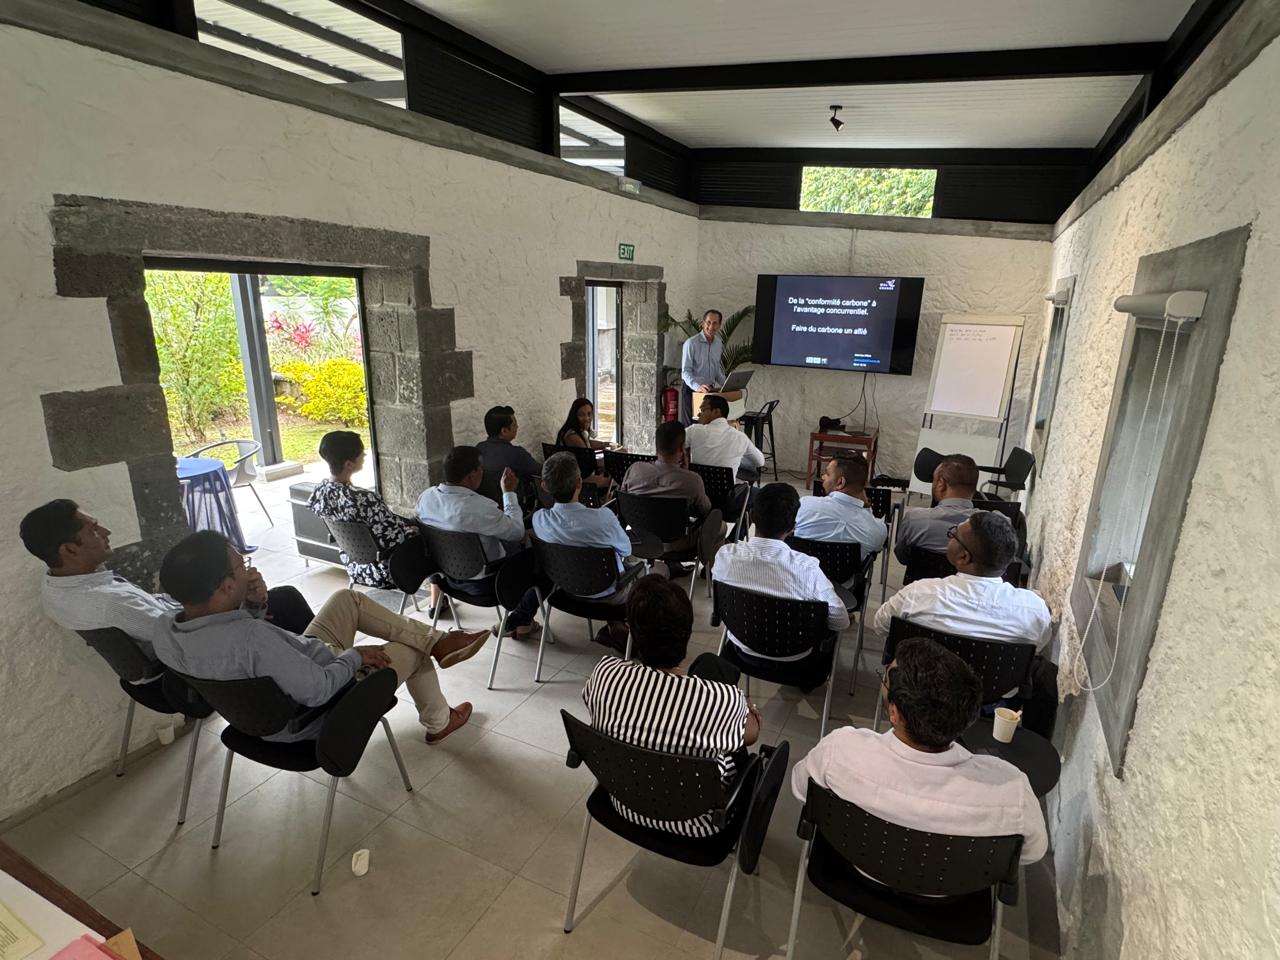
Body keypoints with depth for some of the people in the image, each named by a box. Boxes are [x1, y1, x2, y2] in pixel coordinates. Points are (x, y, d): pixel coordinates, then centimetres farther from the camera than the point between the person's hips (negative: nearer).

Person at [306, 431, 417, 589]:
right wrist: (414, 527, -6)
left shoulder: (319, 491, -9)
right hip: (382, 573, -8)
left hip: (354, 567, 8)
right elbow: (395, 539, -27)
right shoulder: (364, 500, -35)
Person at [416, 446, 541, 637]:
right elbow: (517, 531, -20)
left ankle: (436, 604, 42)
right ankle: (518, 620, 7)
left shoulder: (425, 496, -12)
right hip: (482, 583, -7)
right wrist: (509, 492, -9)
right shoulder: (479, 508, -34)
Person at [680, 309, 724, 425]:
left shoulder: (719, 343, 8)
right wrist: (697, 387, -33)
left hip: (710, 390, 6)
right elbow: (686, 371, -17)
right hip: (692, 390, -6)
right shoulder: (691, 343, -13)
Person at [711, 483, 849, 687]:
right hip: (793, 659, -2)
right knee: (830, 628, 27)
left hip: (744, 649, 3)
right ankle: (810, 679, 50)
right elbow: (841, 622, -20)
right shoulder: (806, 568, -33)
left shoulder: (726, 555, -23)